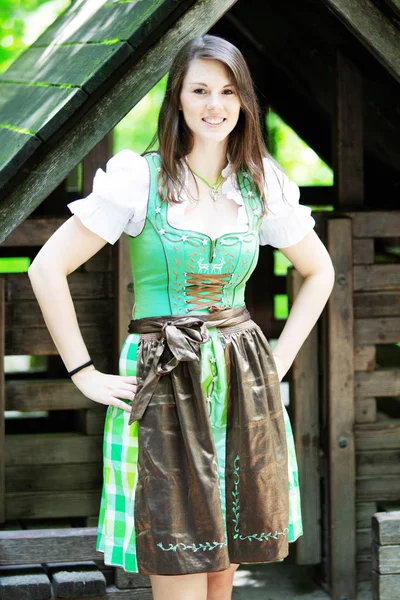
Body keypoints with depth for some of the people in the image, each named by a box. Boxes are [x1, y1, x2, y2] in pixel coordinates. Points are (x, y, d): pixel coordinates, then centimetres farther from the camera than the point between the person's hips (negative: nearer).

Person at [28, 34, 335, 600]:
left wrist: (281, 359, 10)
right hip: (163, 385, -4)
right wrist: (85, 375, -7)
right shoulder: (138, 179, -5)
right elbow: (47, 268, -6)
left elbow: (319, 271, 21)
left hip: (245, 387, 4)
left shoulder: (263, 186, 6)